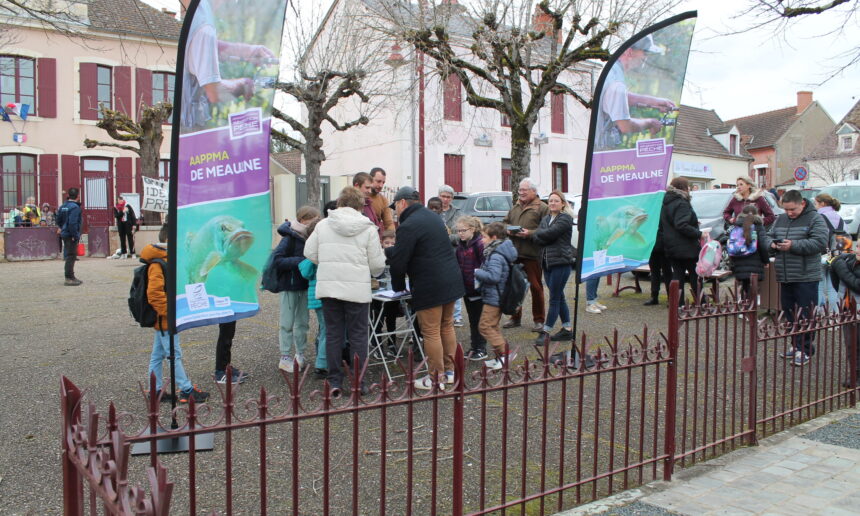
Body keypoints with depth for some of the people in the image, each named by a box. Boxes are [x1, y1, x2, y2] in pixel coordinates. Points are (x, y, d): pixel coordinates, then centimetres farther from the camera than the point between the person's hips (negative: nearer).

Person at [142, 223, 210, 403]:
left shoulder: (166, 260, 13)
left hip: (164, 319, 10)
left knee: (157, 355, 14)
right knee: (175, 355, -3)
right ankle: (187, 390, 3)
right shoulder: (158, 265, -19)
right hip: (166, 320, -10)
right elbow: (154, 293, -25)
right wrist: (169, 312, -22)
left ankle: (155, 390, 22)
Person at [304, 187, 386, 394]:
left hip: (328, 286, 2)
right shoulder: (368, 228, -3)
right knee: (358, 336, 8)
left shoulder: (322, 225, 4)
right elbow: (377, 264, -1)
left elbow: (309, 253, 7)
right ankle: (358, 383, 11)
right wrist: (373, 272, 21)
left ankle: (335, 381, 16)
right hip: (357, 289, -2)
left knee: (333, 334, 11)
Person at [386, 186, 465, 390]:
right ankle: (448, 371, 27)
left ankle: (436, 378, 9)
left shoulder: (408, 226, -14)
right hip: (452, 280, 9)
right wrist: (387, 251, 32)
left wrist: (398, 287, 4)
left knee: (431, 333, 1)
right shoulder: (432, 216, 16)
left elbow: (399, 261, -12)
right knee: (447, 326, 17)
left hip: (430, 287, -9)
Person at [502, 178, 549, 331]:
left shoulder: (542, 208, -3)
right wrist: (508, 230, 1)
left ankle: (539, 320, 12)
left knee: (536, 287, 2)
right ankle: (515, 317, 23)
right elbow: (505, 224, 23)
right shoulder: (515, 208, 18)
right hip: (514, 254, 6)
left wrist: (530, 233, -19)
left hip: (532, 255, -6)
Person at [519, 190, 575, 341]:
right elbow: (540, 240, 5)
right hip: (547, 262, 8)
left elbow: (550, 233, -18)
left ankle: (545, 331, 0)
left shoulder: (565, 218, -6)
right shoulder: (545, 219, 16)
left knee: (554, 298, -4)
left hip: (561, 262, -8)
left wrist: (531, 234, -4)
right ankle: (567, 329, 21)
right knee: (559, 297, 13)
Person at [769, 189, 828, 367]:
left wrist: (794, 245, -23)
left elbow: (820, 243, -16)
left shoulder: (815, 219, -6)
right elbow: (770, 236, 20)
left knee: (805, 314, -3)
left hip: (806, 277, -6)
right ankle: (795, 345, 24)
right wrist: (772, 244, -4)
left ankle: (805, 350, 4)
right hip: (785, 277, 6)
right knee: (788, 312, 12)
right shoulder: (780, 219, 12)